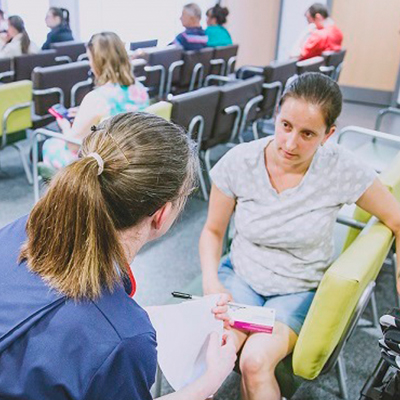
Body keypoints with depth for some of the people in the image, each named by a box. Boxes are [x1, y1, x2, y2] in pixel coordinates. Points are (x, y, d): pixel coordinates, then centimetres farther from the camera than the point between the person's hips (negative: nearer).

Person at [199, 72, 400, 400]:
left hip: (301, 290, -1)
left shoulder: (342, 169, -16)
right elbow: (213, 230, 0)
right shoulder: (239, 162, -13)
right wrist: (212, 284, -14)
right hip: (241, 275, 1)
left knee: (255, 362, -26)